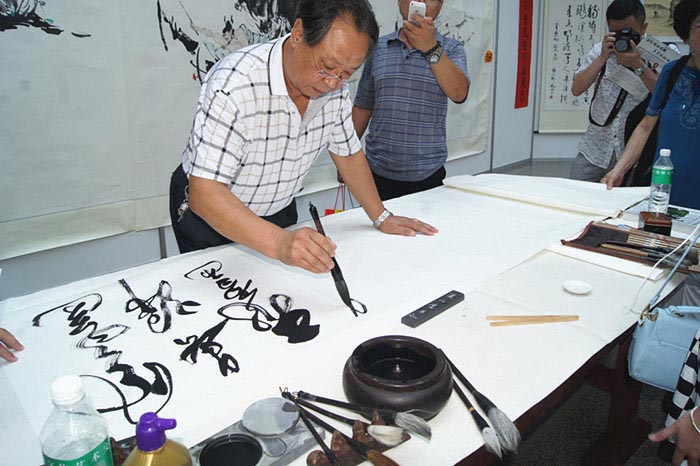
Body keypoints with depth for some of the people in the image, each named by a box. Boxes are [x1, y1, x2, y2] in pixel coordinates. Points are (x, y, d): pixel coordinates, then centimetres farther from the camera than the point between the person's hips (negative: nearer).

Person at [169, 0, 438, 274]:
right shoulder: (233, 84, -34)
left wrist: (382, 218, -1)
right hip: (208, 214, -5)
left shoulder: (335, 87, -14)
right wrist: (278, 242, -53)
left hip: (279, 212, 5)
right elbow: (205, 193, -40)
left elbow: (347, 153, 2)